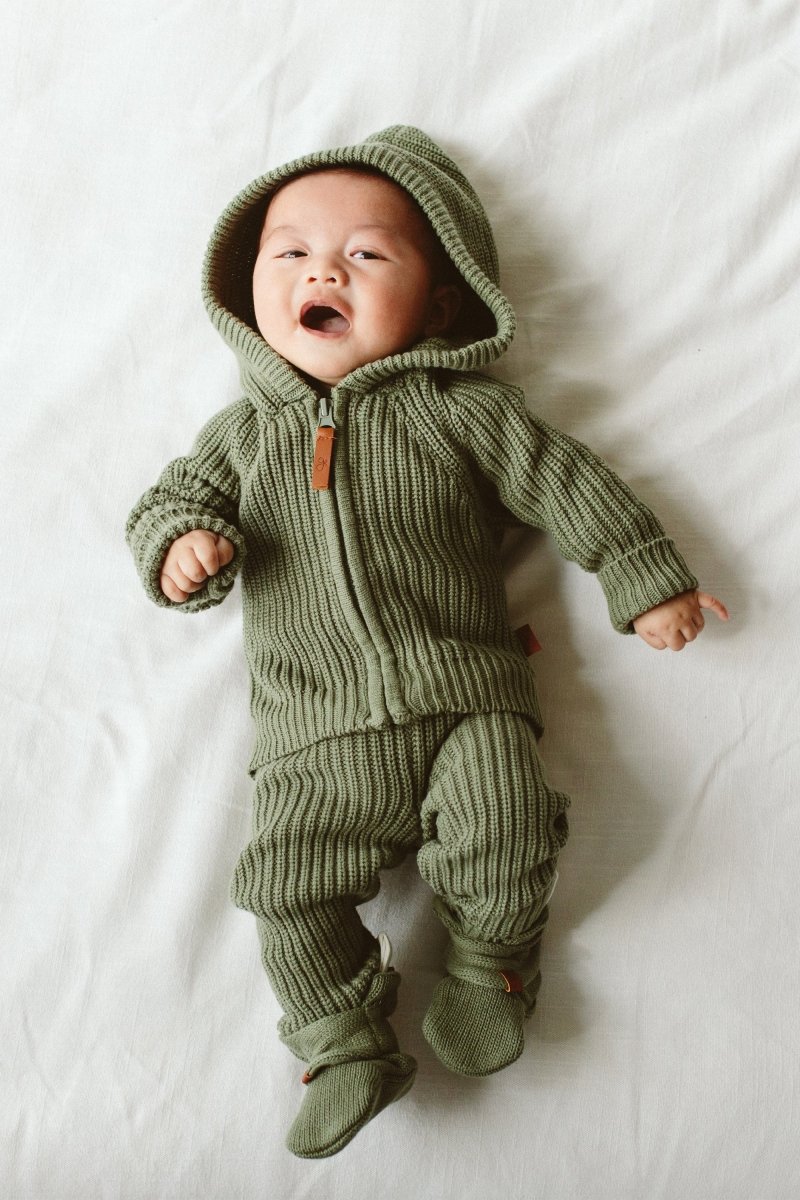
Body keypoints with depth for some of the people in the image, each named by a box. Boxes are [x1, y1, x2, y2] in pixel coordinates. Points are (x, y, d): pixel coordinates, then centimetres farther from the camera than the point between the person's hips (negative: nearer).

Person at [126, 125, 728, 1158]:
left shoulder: (460, 409, 6)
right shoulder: (244, 432, 12)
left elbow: (567, 482, 9)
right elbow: (172, 496, 17)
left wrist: (648, 580, 8)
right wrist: (181, 548, -8)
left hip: (463, 697, -1)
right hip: (318, 738, 2)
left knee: (504, 821, -20)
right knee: (287, 882, -6)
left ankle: (490, 960, 13)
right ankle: (347, 1044, 18)